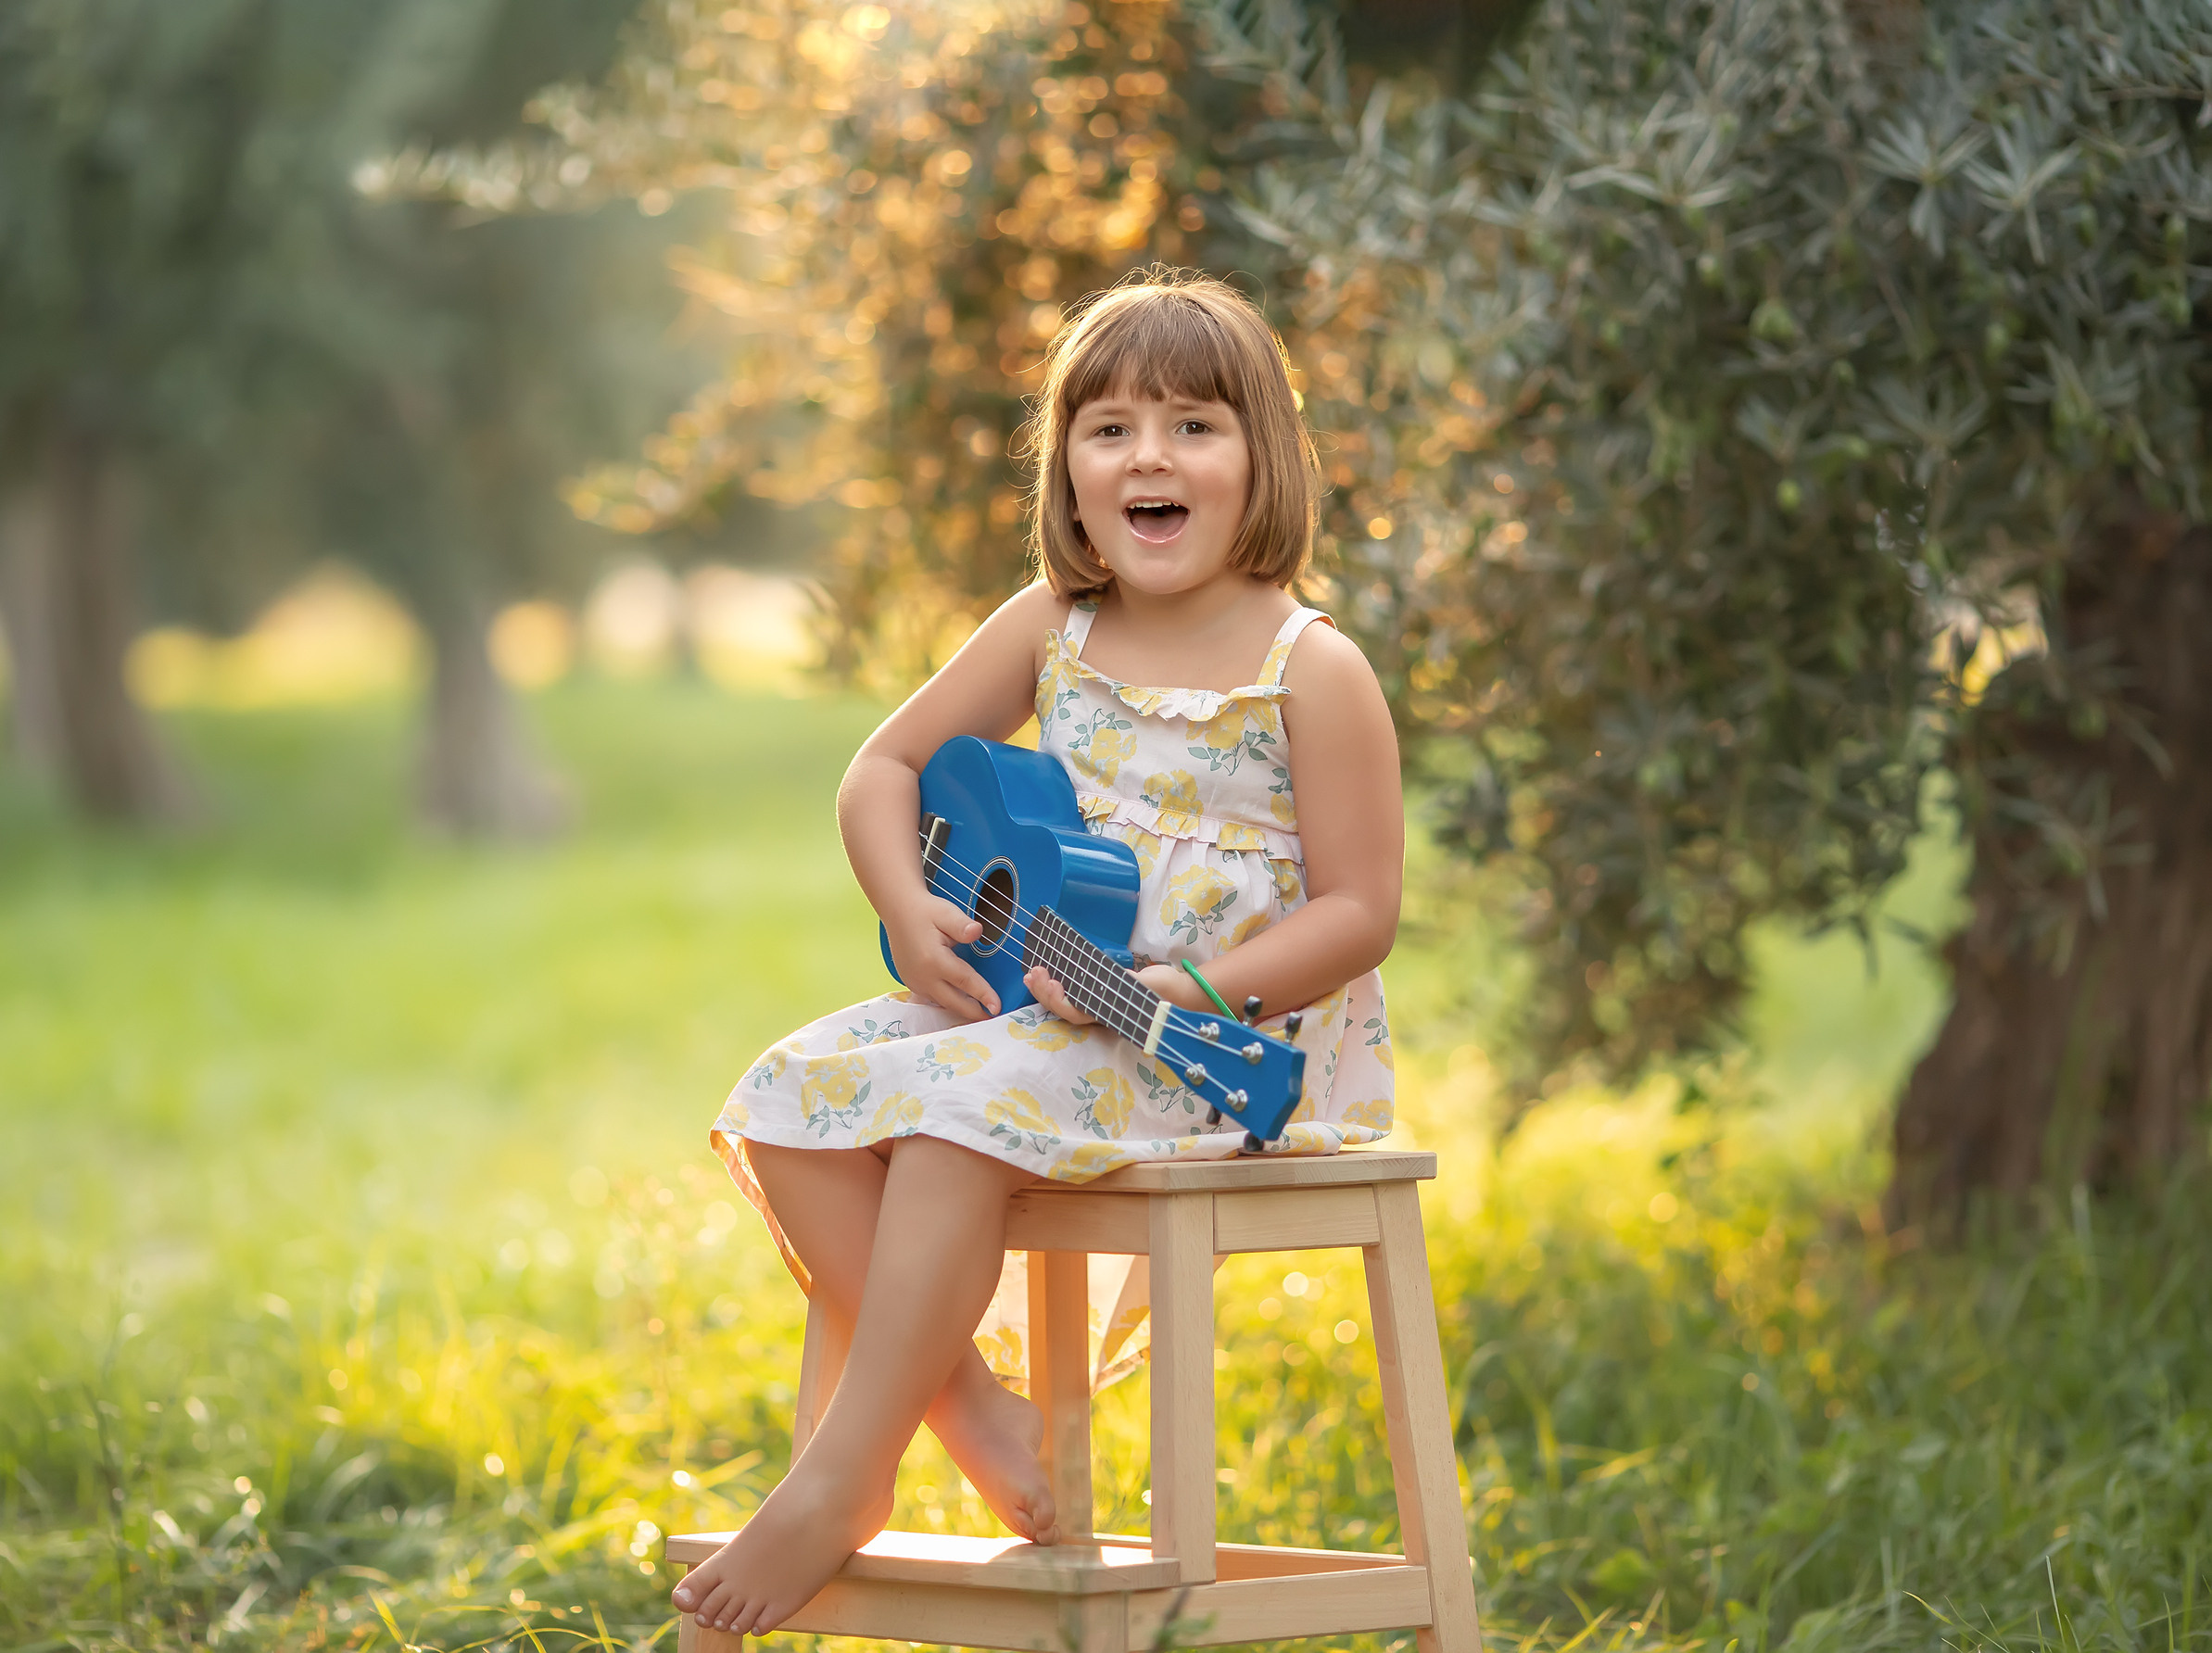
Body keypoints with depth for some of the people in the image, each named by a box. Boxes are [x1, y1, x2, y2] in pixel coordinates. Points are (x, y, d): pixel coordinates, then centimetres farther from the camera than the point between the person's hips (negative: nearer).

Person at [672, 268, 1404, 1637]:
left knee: (959, 1110, -32)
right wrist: (911, 911, -4)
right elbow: (887, 770, 16)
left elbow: (1358, 911, -11)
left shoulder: (1311, 671, -8)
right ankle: (968, 1404, -13)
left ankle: (839, 1488, -25)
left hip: (1237, 1034, -7)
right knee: (790, 1098, -14)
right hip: (1024, 1001, 7)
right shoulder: (1054, 630, 8)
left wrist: (1191, 990, -25)